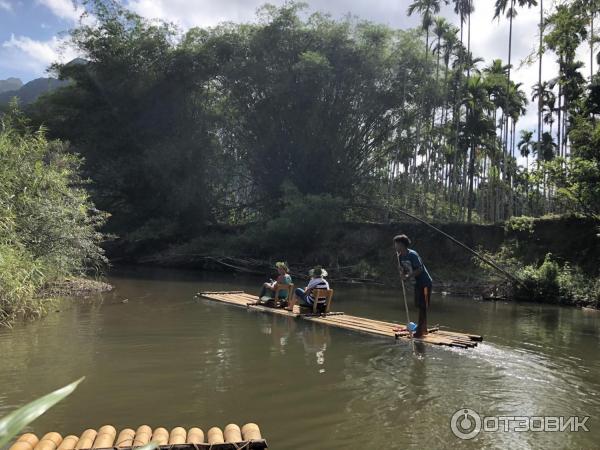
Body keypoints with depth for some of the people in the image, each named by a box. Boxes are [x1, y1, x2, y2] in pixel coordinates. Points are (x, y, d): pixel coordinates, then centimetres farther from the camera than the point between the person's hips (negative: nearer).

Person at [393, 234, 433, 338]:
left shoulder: (412, 255, -22)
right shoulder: (400, 256, 3)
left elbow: (420, 269, -24)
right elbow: (405, 270, 9)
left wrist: (408, 276, -27)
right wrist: (402, 272, -13)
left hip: (425, 283, -9)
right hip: (418, 283, 9)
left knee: (422, 307, -7)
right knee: (420, 306, 14)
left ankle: (419, 331, -4)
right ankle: (423, 329, 24)